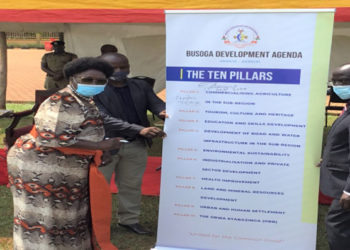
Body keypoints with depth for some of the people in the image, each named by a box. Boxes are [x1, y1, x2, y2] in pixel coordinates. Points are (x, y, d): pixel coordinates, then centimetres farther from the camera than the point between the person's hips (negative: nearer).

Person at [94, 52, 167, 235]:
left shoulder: (141, 86, 5)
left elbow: (156, 104, 0)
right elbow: (104, 118, -21)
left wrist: (164, 113, -28)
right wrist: (140, 130, -30)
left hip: (136, 145, 5)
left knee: (131, 185, 16)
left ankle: (129, 220, 32)